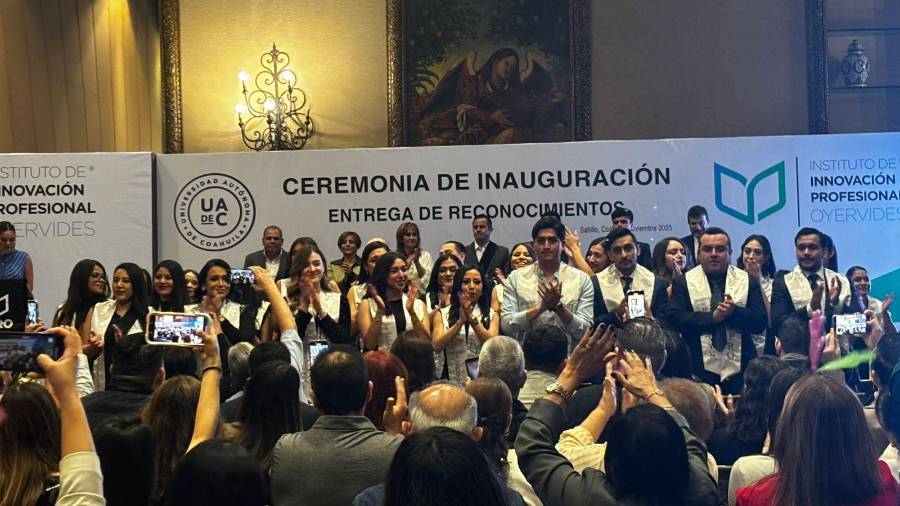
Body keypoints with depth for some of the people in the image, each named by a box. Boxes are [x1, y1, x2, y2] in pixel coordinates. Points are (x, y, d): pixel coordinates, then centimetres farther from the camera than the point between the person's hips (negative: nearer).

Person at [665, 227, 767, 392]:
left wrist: (734, 311, -18)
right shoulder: (683, 282, 6)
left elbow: (759, 323, 0)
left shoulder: (748, 281, 9)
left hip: (739, 369, 2)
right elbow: (673, 317, -7)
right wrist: (712, 316, -15)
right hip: (698, 369, -1)